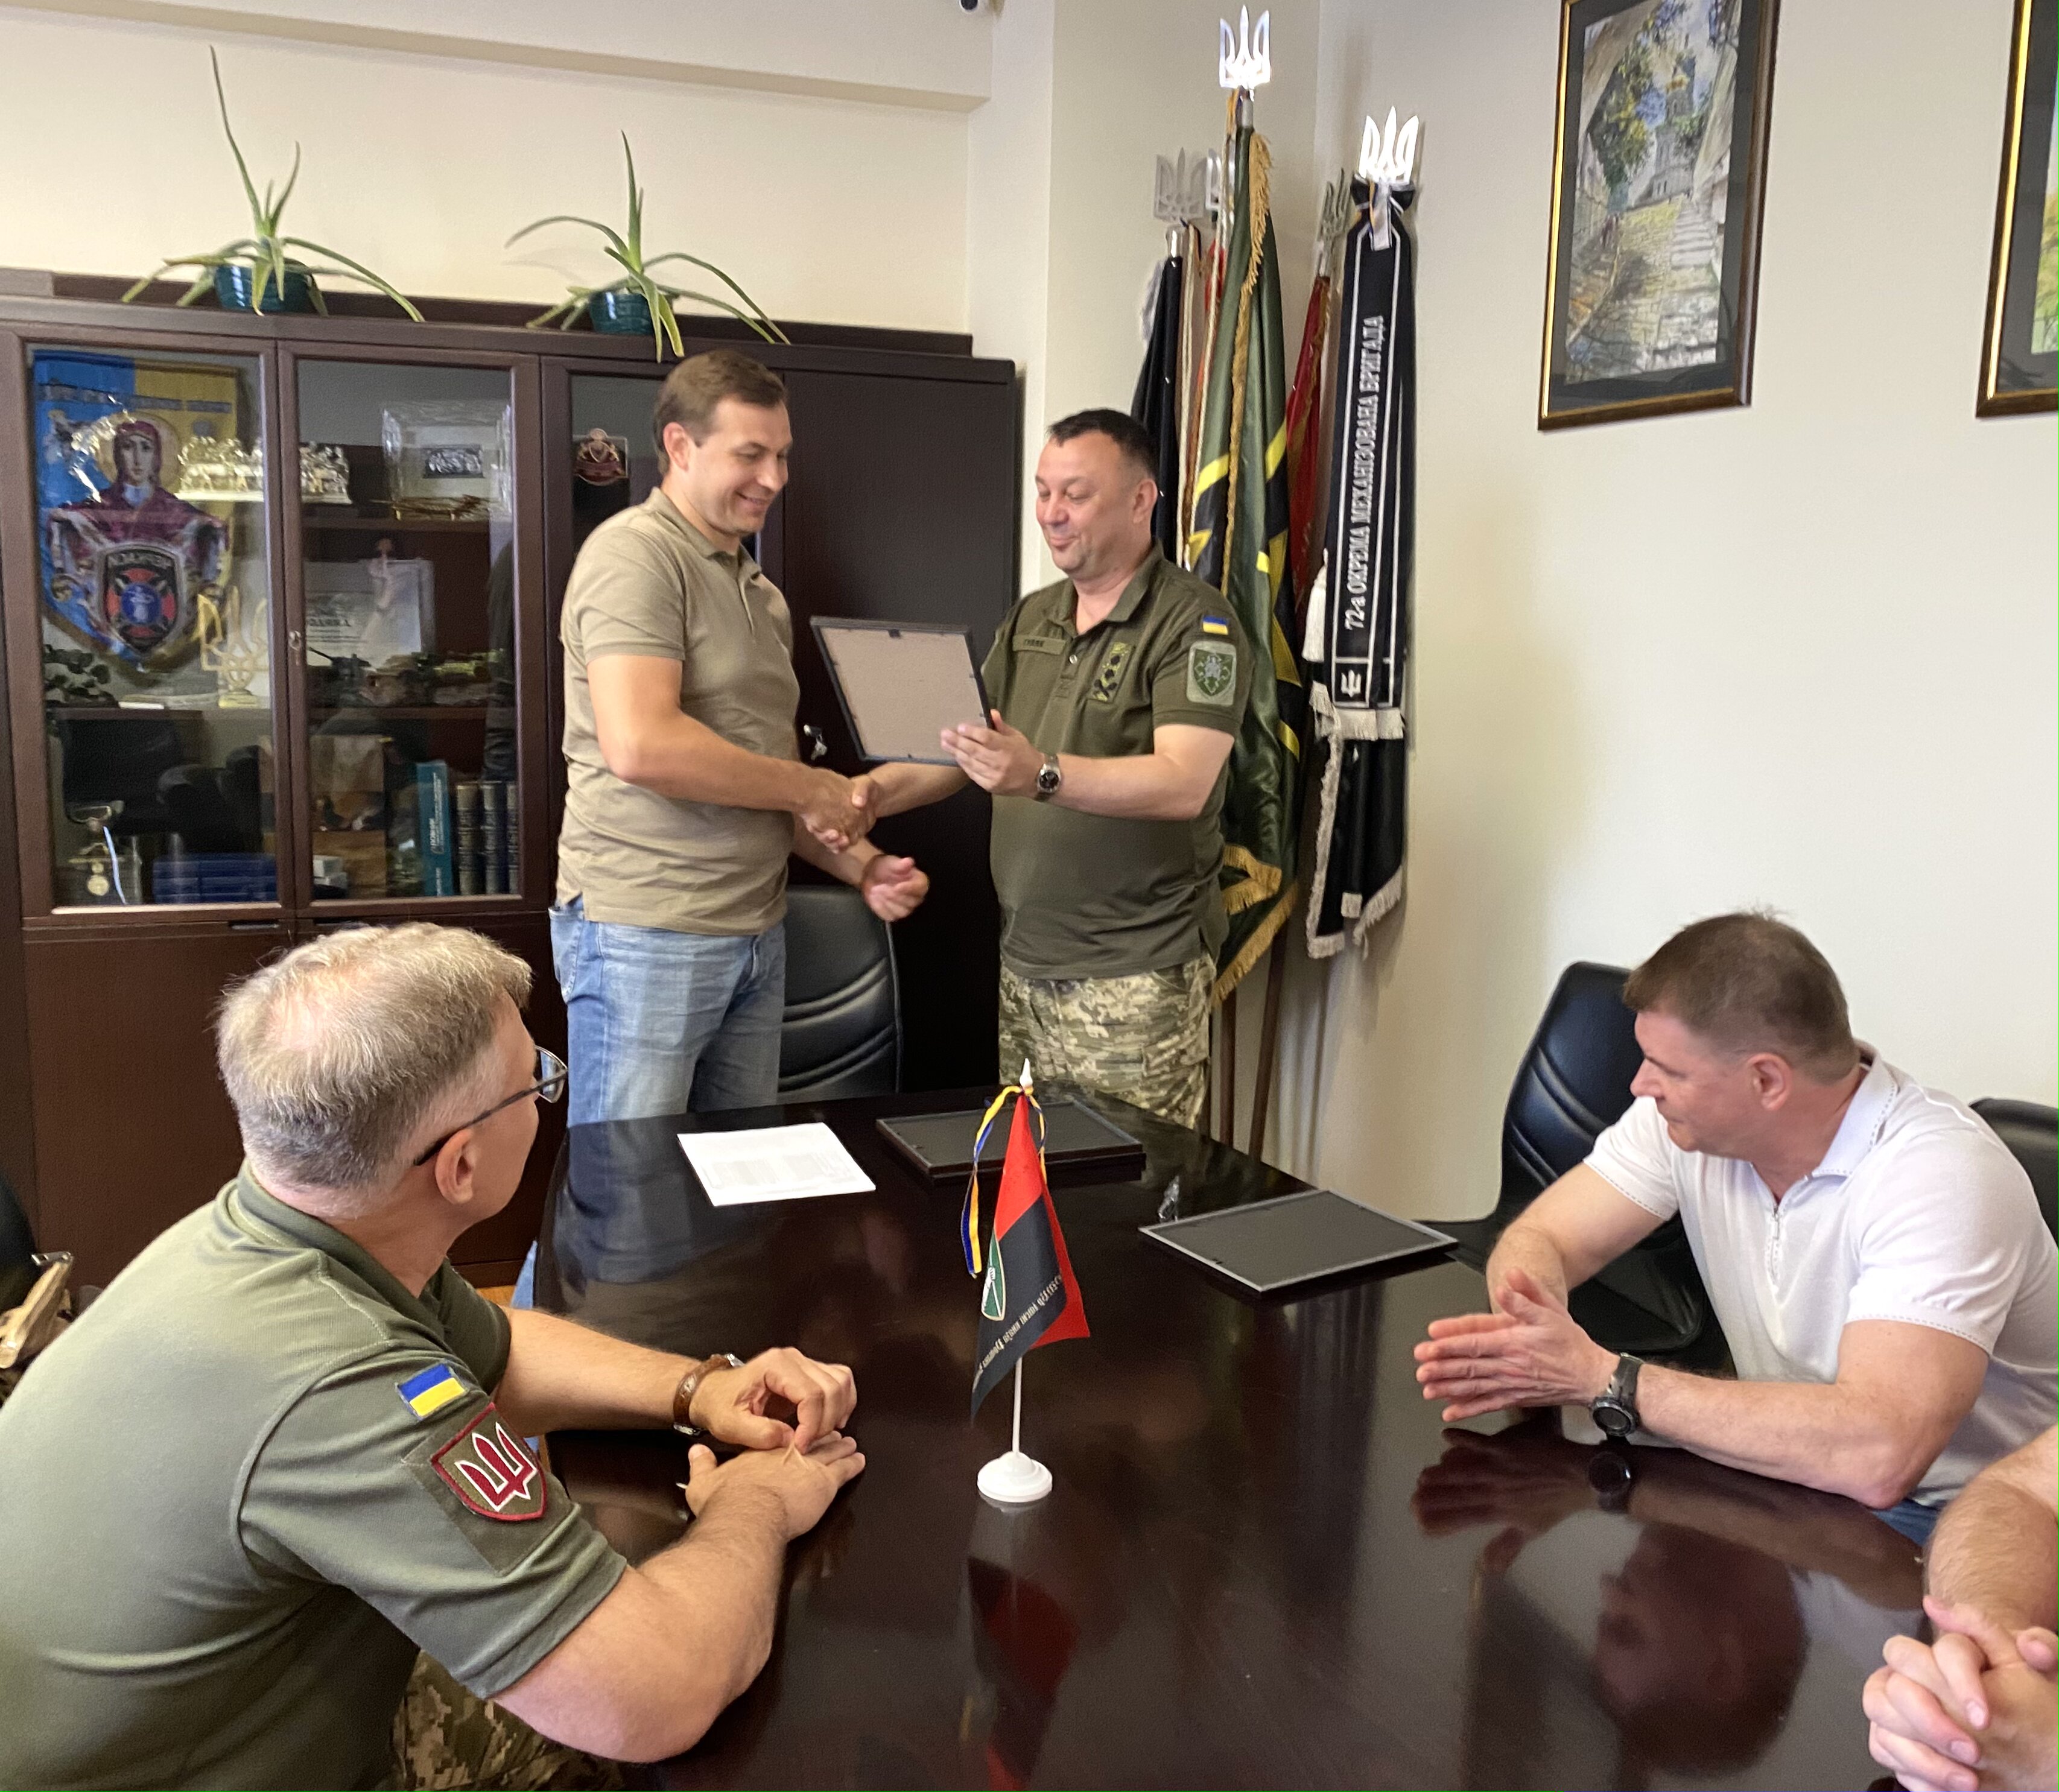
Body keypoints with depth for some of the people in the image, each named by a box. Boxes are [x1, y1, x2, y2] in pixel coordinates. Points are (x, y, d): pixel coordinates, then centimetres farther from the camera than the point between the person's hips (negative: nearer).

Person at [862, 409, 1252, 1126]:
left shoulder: (1196, 623, -8)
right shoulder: (1030, 619, 15)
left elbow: (1183, 783, -21)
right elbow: (965, 744, 16)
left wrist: (1044, 775, -34)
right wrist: (878, 791, -3)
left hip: (1134, 980, -6)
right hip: (1021, 963, 6)